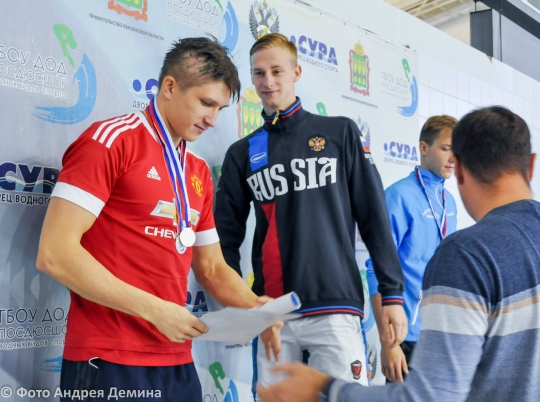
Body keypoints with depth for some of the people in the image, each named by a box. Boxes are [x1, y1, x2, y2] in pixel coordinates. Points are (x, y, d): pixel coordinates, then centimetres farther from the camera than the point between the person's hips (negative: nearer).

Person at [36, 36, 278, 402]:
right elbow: (55, 253, -16)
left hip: (178, 364, 7)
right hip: (109, 364, -7)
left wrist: (256, 309, -2)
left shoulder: (199, 172, 14)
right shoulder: (110, 140, -8)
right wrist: (155, 309, -17)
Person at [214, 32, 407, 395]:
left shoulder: (340, 133, 6)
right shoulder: (242, 153, 11)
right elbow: (227, 237, 12)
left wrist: (392, 293, -1)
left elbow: (375, 218, 4)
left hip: (335, 308, -2)